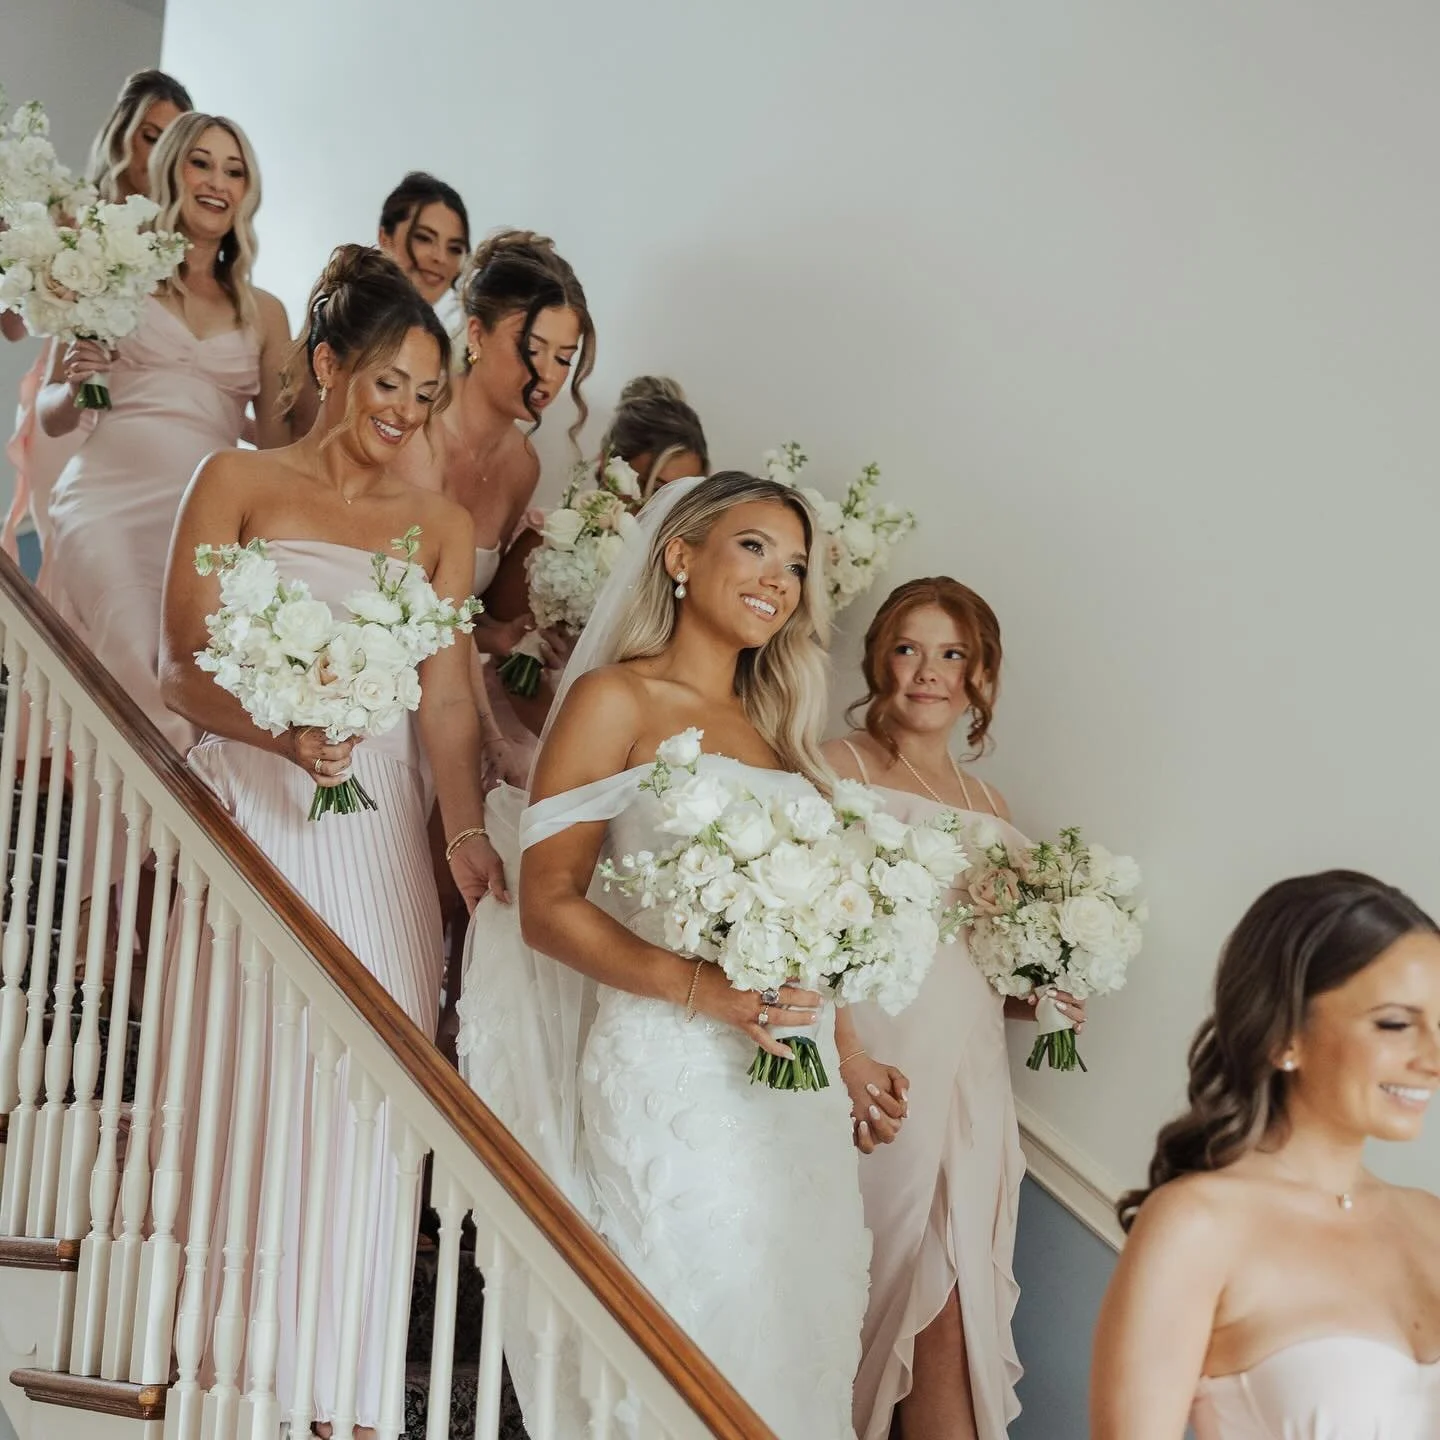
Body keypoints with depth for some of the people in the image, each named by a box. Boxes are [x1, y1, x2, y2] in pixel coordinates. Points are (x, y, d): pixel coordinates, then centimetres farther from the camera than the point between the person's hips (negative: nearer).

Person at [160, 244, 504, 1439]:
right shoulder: (237, 483, 6)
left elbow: (443, 696, 7)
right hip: (247, 807, -2)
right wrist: (284, 732, -22)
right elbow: (186, 668, -3)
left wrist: (465, 829, -10)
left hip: (376, 825, 2)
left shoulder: (442, 527, 13)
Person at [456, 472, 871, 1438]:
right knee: (691, 1333, -3)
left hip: (798, 1088, 6)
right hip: (669, 1075, -6)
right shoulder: (617, 699, -1)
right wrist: (700, 988, -20)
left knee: (788, 1340, 9)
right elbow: (548, 907, -8)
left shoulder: (774, 728, 17)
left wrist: (848, 1056, 9)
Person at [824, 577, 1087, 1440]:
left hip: (971, 1080, 5)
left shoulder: (991, 806, 17)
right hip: (879, 1070, -5)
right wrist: (849, 1057, -21)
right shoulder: (841, 769, -1)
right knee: (893, 1296, -2)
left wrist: (1040, 1000, 6)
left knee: (954, 1310, 2)